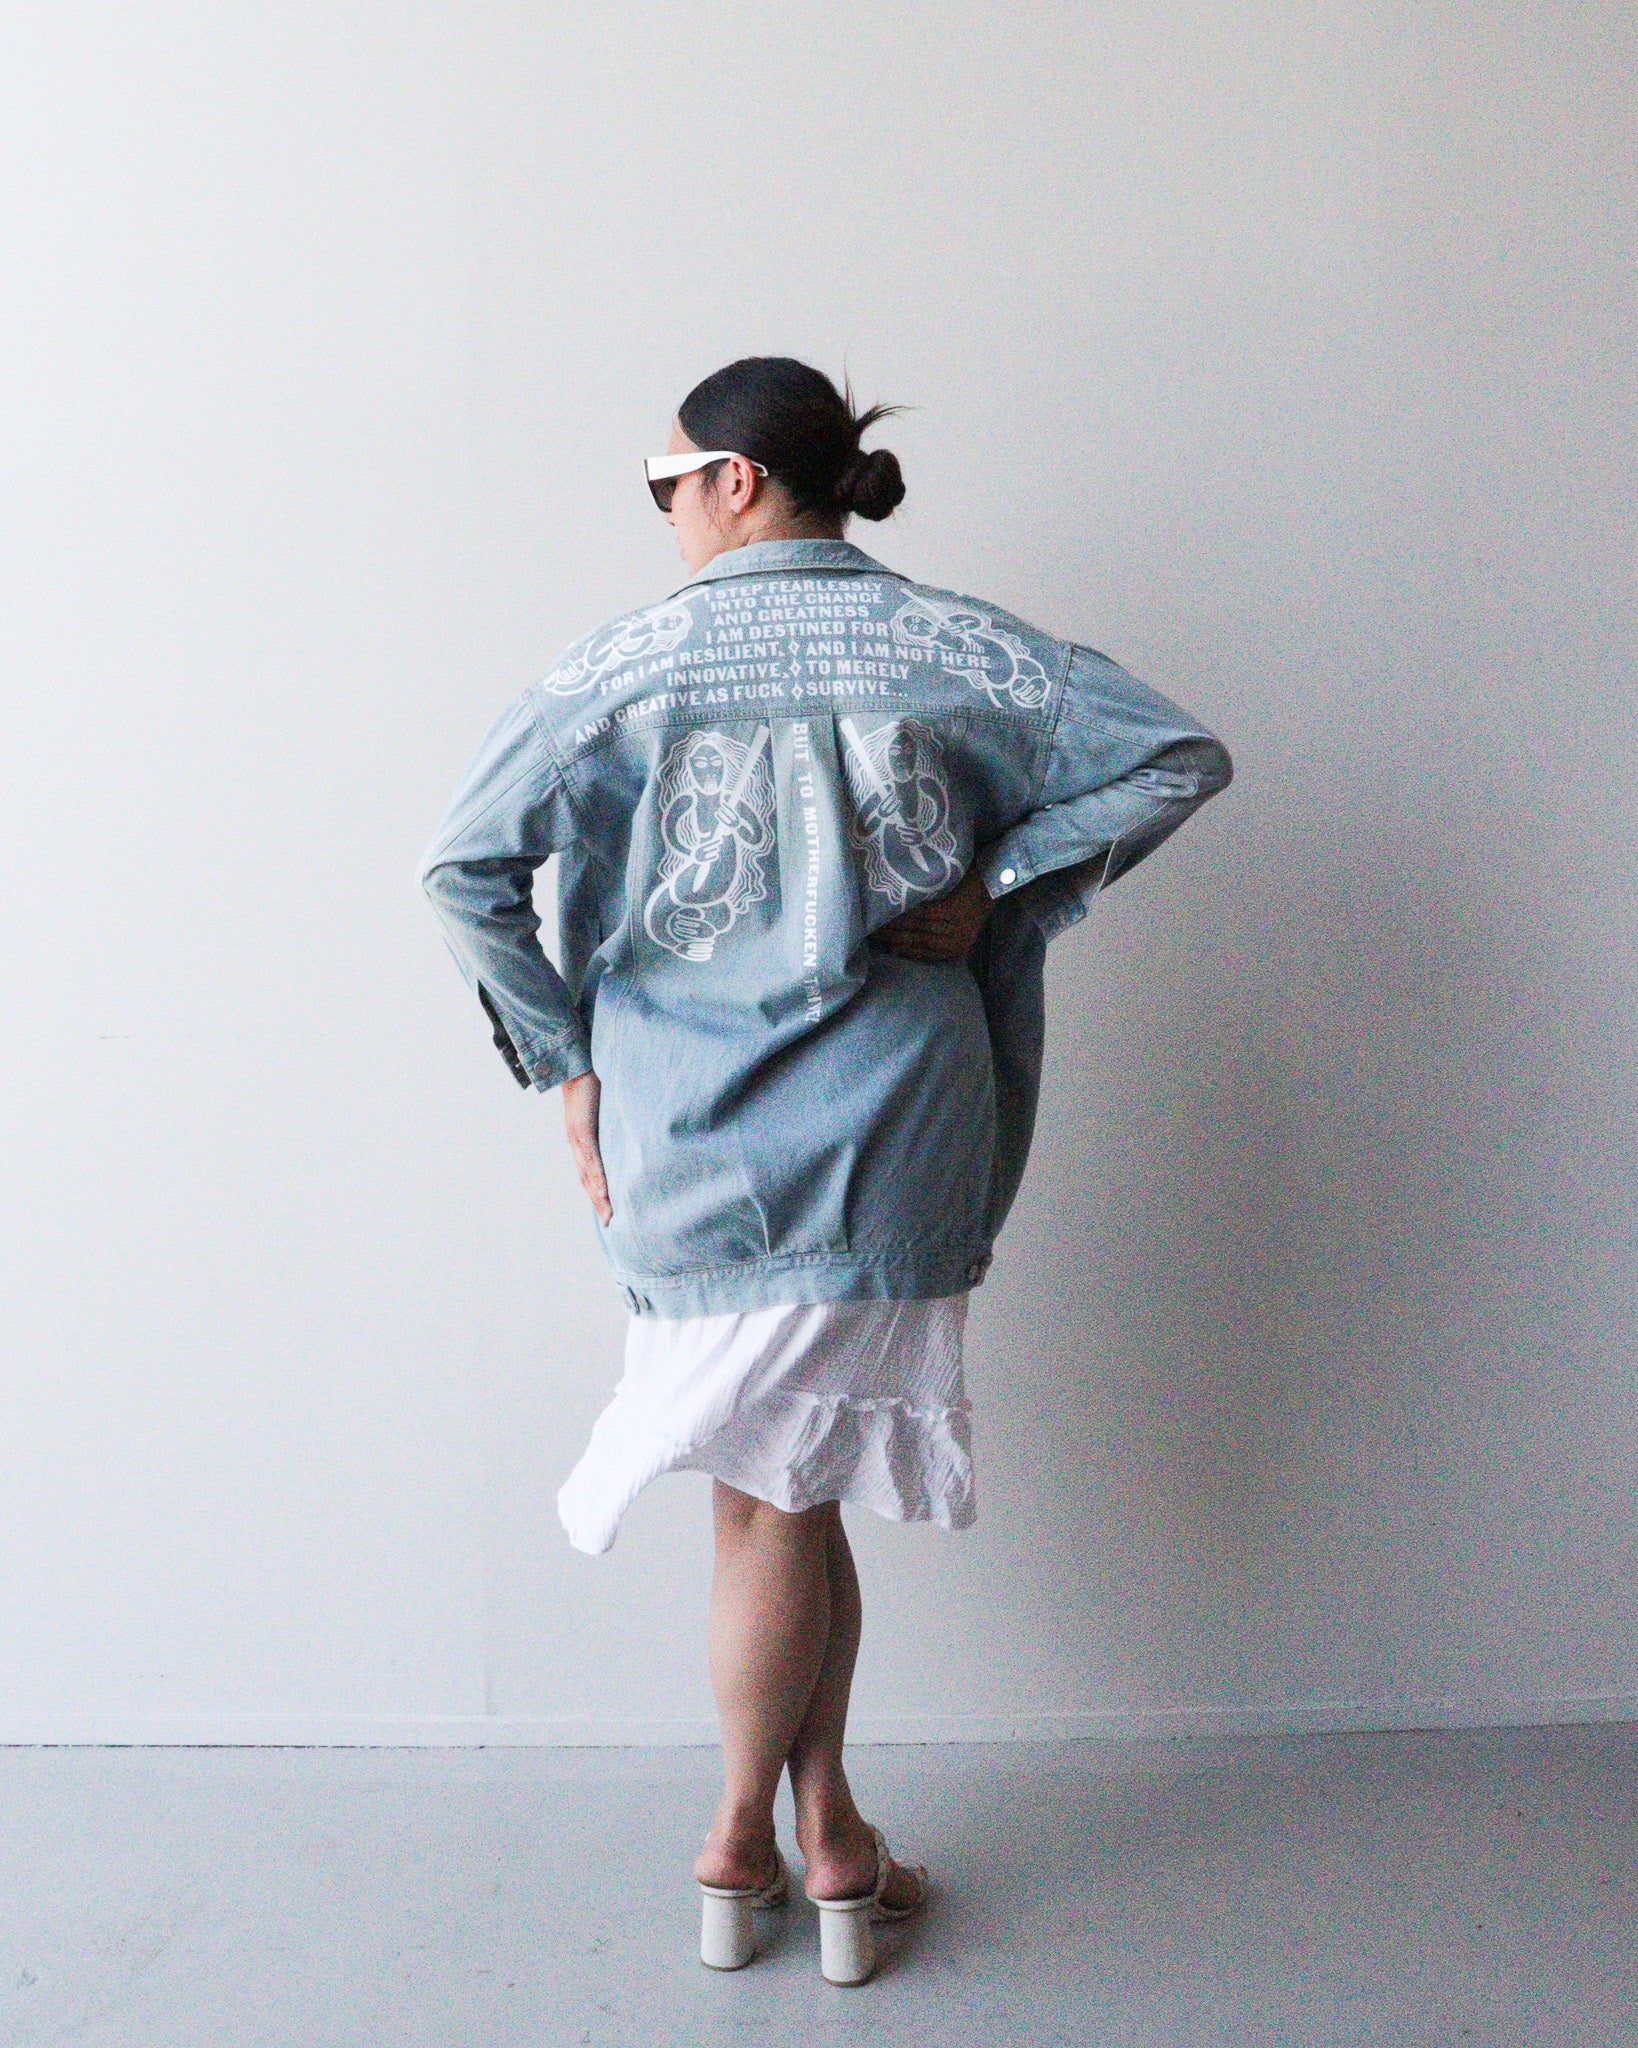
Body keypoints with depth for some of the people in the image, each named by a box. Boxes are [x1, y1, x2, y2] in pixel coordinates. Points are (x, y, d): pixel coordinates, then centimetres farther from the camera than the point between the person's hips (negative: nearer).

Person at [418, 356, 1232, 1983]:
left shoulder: (631, 660, -2)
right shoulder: (949, 644, 1)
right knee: (795, 1487, 15)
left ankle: (747, 1837, 28)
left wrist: (565, 1066, -2)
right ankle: (825, 1843, 27)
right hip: (893, 1145, 1)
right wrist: (997, 884, 0)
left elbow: (463, 865, -9)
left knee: (768, 1490, 13)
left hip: (691, 1146, -1)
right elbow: (1180, 757, -3)